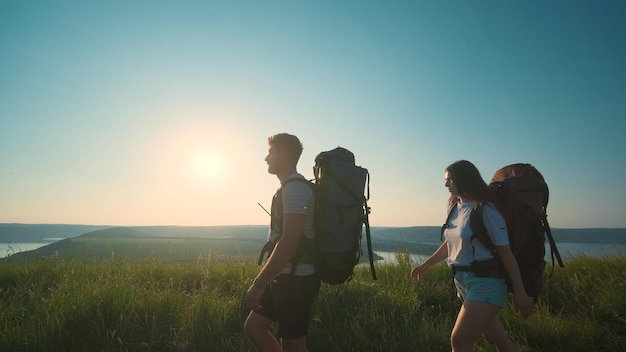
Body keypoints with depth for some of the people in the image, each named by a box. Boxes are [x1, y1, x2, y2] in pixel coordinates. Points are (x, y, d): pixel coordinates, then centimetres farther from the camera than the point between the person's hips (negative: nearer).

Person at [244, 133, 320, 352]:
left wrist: (259, 283, -22)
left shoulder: (294, 188, -17)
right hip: (286, 276, 10)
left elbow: (289, 242, -25)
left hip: (296, 279, -10)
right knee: (253, 327, 15)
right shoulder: (291, 187, 15)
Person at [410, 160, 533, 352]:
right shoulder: (456, 209, 7)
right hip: (462, 281, 8)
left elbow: (505, 251, -15)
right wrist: (425, 265, 21)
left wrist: (519, 292, -14)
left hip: (484, 283, -7)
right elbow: (449, 244, 18)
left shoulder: (485, 210, -15)